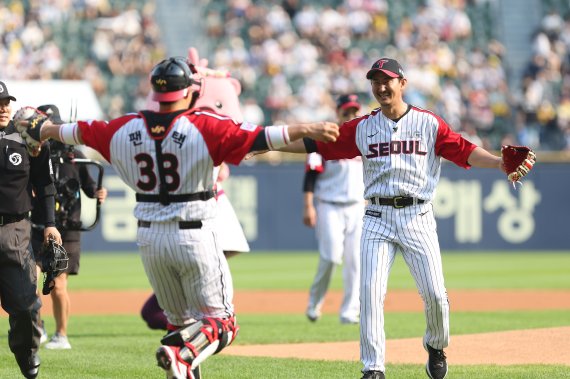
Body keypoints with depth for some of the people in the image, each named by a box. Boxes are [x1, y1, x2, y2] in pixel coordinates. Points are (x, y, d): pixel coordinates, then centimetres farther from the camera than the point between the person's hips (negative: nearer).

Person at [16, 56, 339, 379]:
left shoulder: (126, 129, 1)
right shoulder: (204, 127, -12)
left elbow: (79, 131, 17)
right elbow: (259, 137, -21)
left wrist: (42, 129, 34)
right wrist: (305, 130, -19)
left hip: (149, 239, 5)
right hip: (195, 238, -5)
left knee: (180, 319, 18)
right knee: (220, 320, -2)